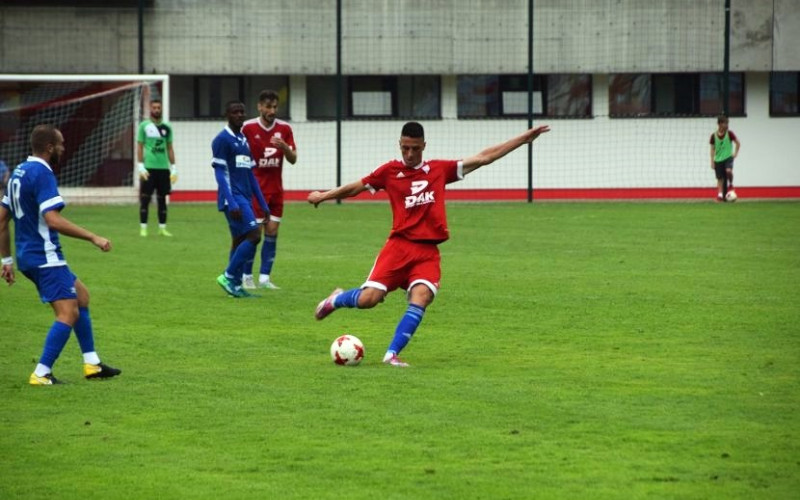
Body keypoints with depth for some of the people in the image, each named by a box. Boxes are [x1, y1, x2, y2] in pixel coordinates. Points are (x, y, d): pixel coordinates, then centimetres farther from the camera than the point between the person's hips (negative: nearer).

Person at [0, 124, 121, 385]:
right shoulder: (42, 174, -16)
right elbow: (53, 219, -26)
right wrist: (93, 238, -22)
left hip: (26, 254, 10)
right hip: (45, 256, -10)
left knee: (81, 295, 20)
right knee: (69, 313, -10)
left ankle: (91, 364, 21)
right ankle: (41, 374, -13)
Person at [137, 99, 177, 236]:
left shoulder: (167, 127, 12)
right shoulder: (144, 126, 3)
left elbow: (169, 148, 15)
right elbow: (139, 147, 0)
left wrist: (173, 168, 9)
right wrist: (141, 167, -8)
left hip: (163, 168, 3)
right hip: (149, 167, -3)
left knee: (162, 199, 6)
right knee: (145, 199, -3)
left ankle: (162, 228, 10)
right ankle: (143, 228, 1)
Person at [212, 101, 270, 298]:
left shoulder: (244, 141, 19)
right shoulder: (222, 140, -7)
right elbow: (220, 173, -13)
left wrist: (263, 204, 19)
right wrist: (231, 203, -22)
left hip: (244, 198, 9)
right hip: (233, 197, -9)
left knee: (240, 241, 7)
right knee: (253, 234, -16)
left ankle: (235, 286, 10)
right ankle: (229, 276, -9)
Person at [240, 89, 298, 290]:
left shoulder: (284, 129, 3)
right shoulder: (248, 128, -7)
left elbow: (293, 159, 1)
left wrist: (284, 147, -18)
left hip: (276, 189, 4)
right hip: (255, 189, -4)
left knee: (272, 232, 1)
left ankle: (264, 277, 6)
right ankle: (247, 277, 6)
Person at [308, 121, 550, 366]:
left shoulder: (439, 169, 11)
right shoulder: (391, 171, 6)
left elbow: (484, 157, 13)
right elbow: (356, 188, 15)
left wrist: (525, 138, 12)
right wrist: (323, 196, 11)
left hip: (428, 252, 2)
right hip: (399, 245, -2)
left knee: (421, 298, -22)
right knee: (368, 298, -12)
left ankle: (392, 354, -18)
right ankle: (336, 299, 22)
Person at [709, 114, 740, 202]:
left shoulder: (729, 134, -5)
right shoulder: (714, 136, -2)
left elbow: (738, 143, 4)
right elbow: (713, 149, 4)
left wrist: (735, 153, -2)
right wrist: (712, 161, 1)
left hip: (728, 157, -2)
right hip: (718, 159, 2)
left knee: (728, 171, -28)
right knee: (720, 178, 2)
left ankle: (730, 185, -2)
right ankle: (720, 195, 6)